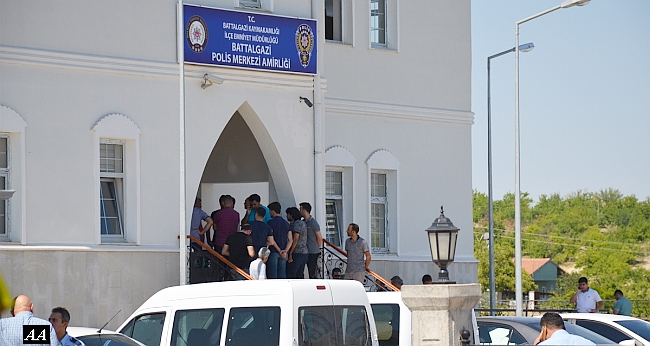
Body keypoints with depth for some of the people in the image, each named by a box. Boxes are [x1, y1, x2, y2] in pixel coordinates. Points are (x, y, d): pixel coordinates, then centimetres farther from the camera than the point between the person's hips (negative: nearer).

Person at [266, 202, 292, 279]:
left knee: (272, 275, -4)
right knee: (282, 275, 7)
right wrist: (285, 251, -6)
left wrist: (279, 250, -9)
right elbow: (290, 240, 5)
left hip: (273, 252, -5)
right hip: (283, 254, 5)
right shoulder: (286, 223, 13)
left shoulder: (271, 222, -5)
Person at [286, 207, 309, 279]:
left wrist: (290, 254, -18)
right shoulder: (302, 223, 19)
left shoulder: (297, 223, -12)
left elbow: (295, 239, -18)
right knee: (299, 276, 9)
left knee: (290, 275, -9)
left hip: (297, 253, -10)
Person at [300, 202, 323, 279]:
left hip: (313, 253, -8)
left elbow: (319, 238, -10)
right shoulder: (303, 222, 11)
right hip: (307, 252, 8)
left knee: (313, 274, -6)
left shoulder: (313, 223, -13)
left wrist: (316, 249, 1)